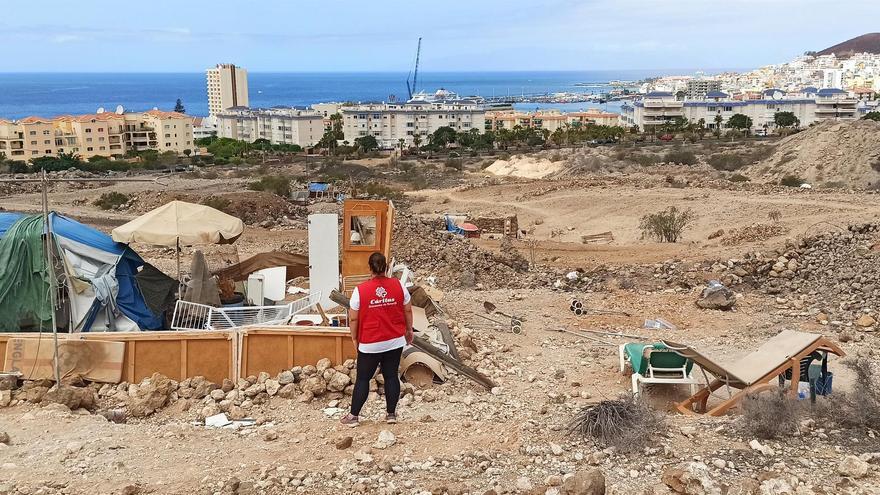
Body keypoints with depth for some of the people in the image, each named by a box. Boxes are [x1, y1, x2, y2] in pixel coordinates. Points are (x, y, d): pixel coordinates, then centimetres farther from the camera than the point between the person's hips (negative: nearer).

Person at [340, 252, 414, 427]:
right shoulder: (398, 285, -6)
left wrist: (354, 338, 7)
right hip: (395, 342, 2)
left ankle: (354, 416, 14)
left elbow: (353, 318, -7)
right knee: (391, 376, 13)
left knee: (363, 378, 8)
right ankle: (391, 413, 19)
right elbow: (408, 311, 4)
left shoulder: (360, 290, -13)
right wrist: (409, 330, 19)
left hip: (370, 344, -2)